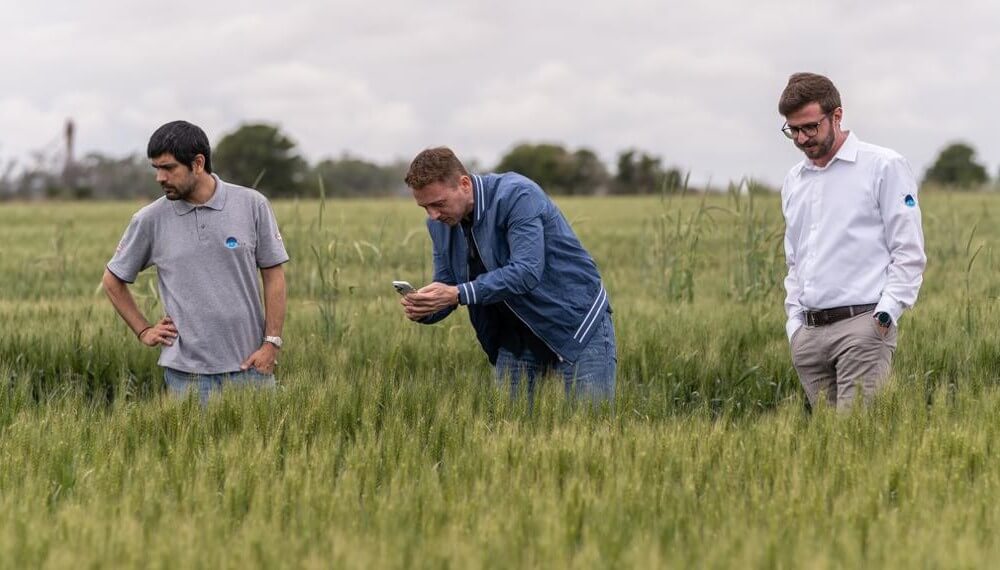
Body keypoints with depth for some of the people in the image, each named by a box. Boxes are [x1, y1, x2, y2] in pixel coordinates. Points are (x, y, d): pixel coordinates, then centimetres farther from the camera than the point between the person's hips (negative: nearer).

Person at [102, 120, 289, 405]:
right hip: (186, 372, 0)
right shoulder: (150, 220, 1)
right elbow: (113, 280, 15)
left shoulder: (252, 205, -1)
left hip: (248, 364, 0)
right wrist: (143, 331, 8)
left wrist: (272, 342, -3)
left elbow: (273, 275, 4)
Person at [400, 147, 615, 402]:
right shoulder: (441, 224, -1)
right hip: (516, 337, 7)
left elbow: (527, 272, -32)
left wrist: (459, 294, -38)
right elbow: (446, 287, 4)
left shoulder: (516, 196, -23)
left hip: (577, 323, -6)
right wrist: (424, 310, -20)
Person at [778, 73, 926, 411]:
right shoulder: (793, 181, 19)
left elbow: (910, 253, -3)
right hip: (809, 332, 6)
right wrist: (794, 322, 16)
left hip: (861, 324, -6)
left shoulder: (884, 167, 0)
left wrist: (886, 313, -12)